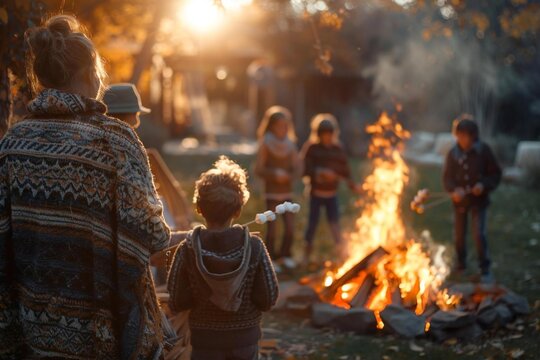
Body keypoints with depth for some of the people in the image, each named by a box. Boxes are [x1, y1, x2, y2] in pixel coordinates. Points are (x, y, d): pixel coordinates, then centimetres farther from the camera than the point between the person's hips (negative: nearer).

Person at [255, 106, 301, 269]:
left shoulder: (290, 144, 4)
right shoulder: (266, 144, -6)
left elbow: (298, 168, 2)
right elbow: (259, 169, -8)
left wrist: (288, 176, -17)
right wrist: (274, 174, -22)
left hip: (287, 192, 3)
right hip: (272, 193, -3)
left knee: (290, 228, 1)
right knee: (272, 229, -5)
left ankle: (285, 255, 23)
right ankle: (270, 259, 12)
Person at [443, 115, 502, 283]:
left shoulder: (484, 150, -9)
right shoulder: (453, 153, -5)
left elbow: (495, 174, -3)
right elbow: (447, 176, -1)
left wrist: (484, 185, -20)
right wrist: (454, 189, -20)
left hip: (479, 200, -3)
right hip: (460, 200, 3)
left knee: (479, 234, -11)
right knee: (459, 235, 12)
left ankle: (485, 269, 2)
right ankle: (461, 263, 35)